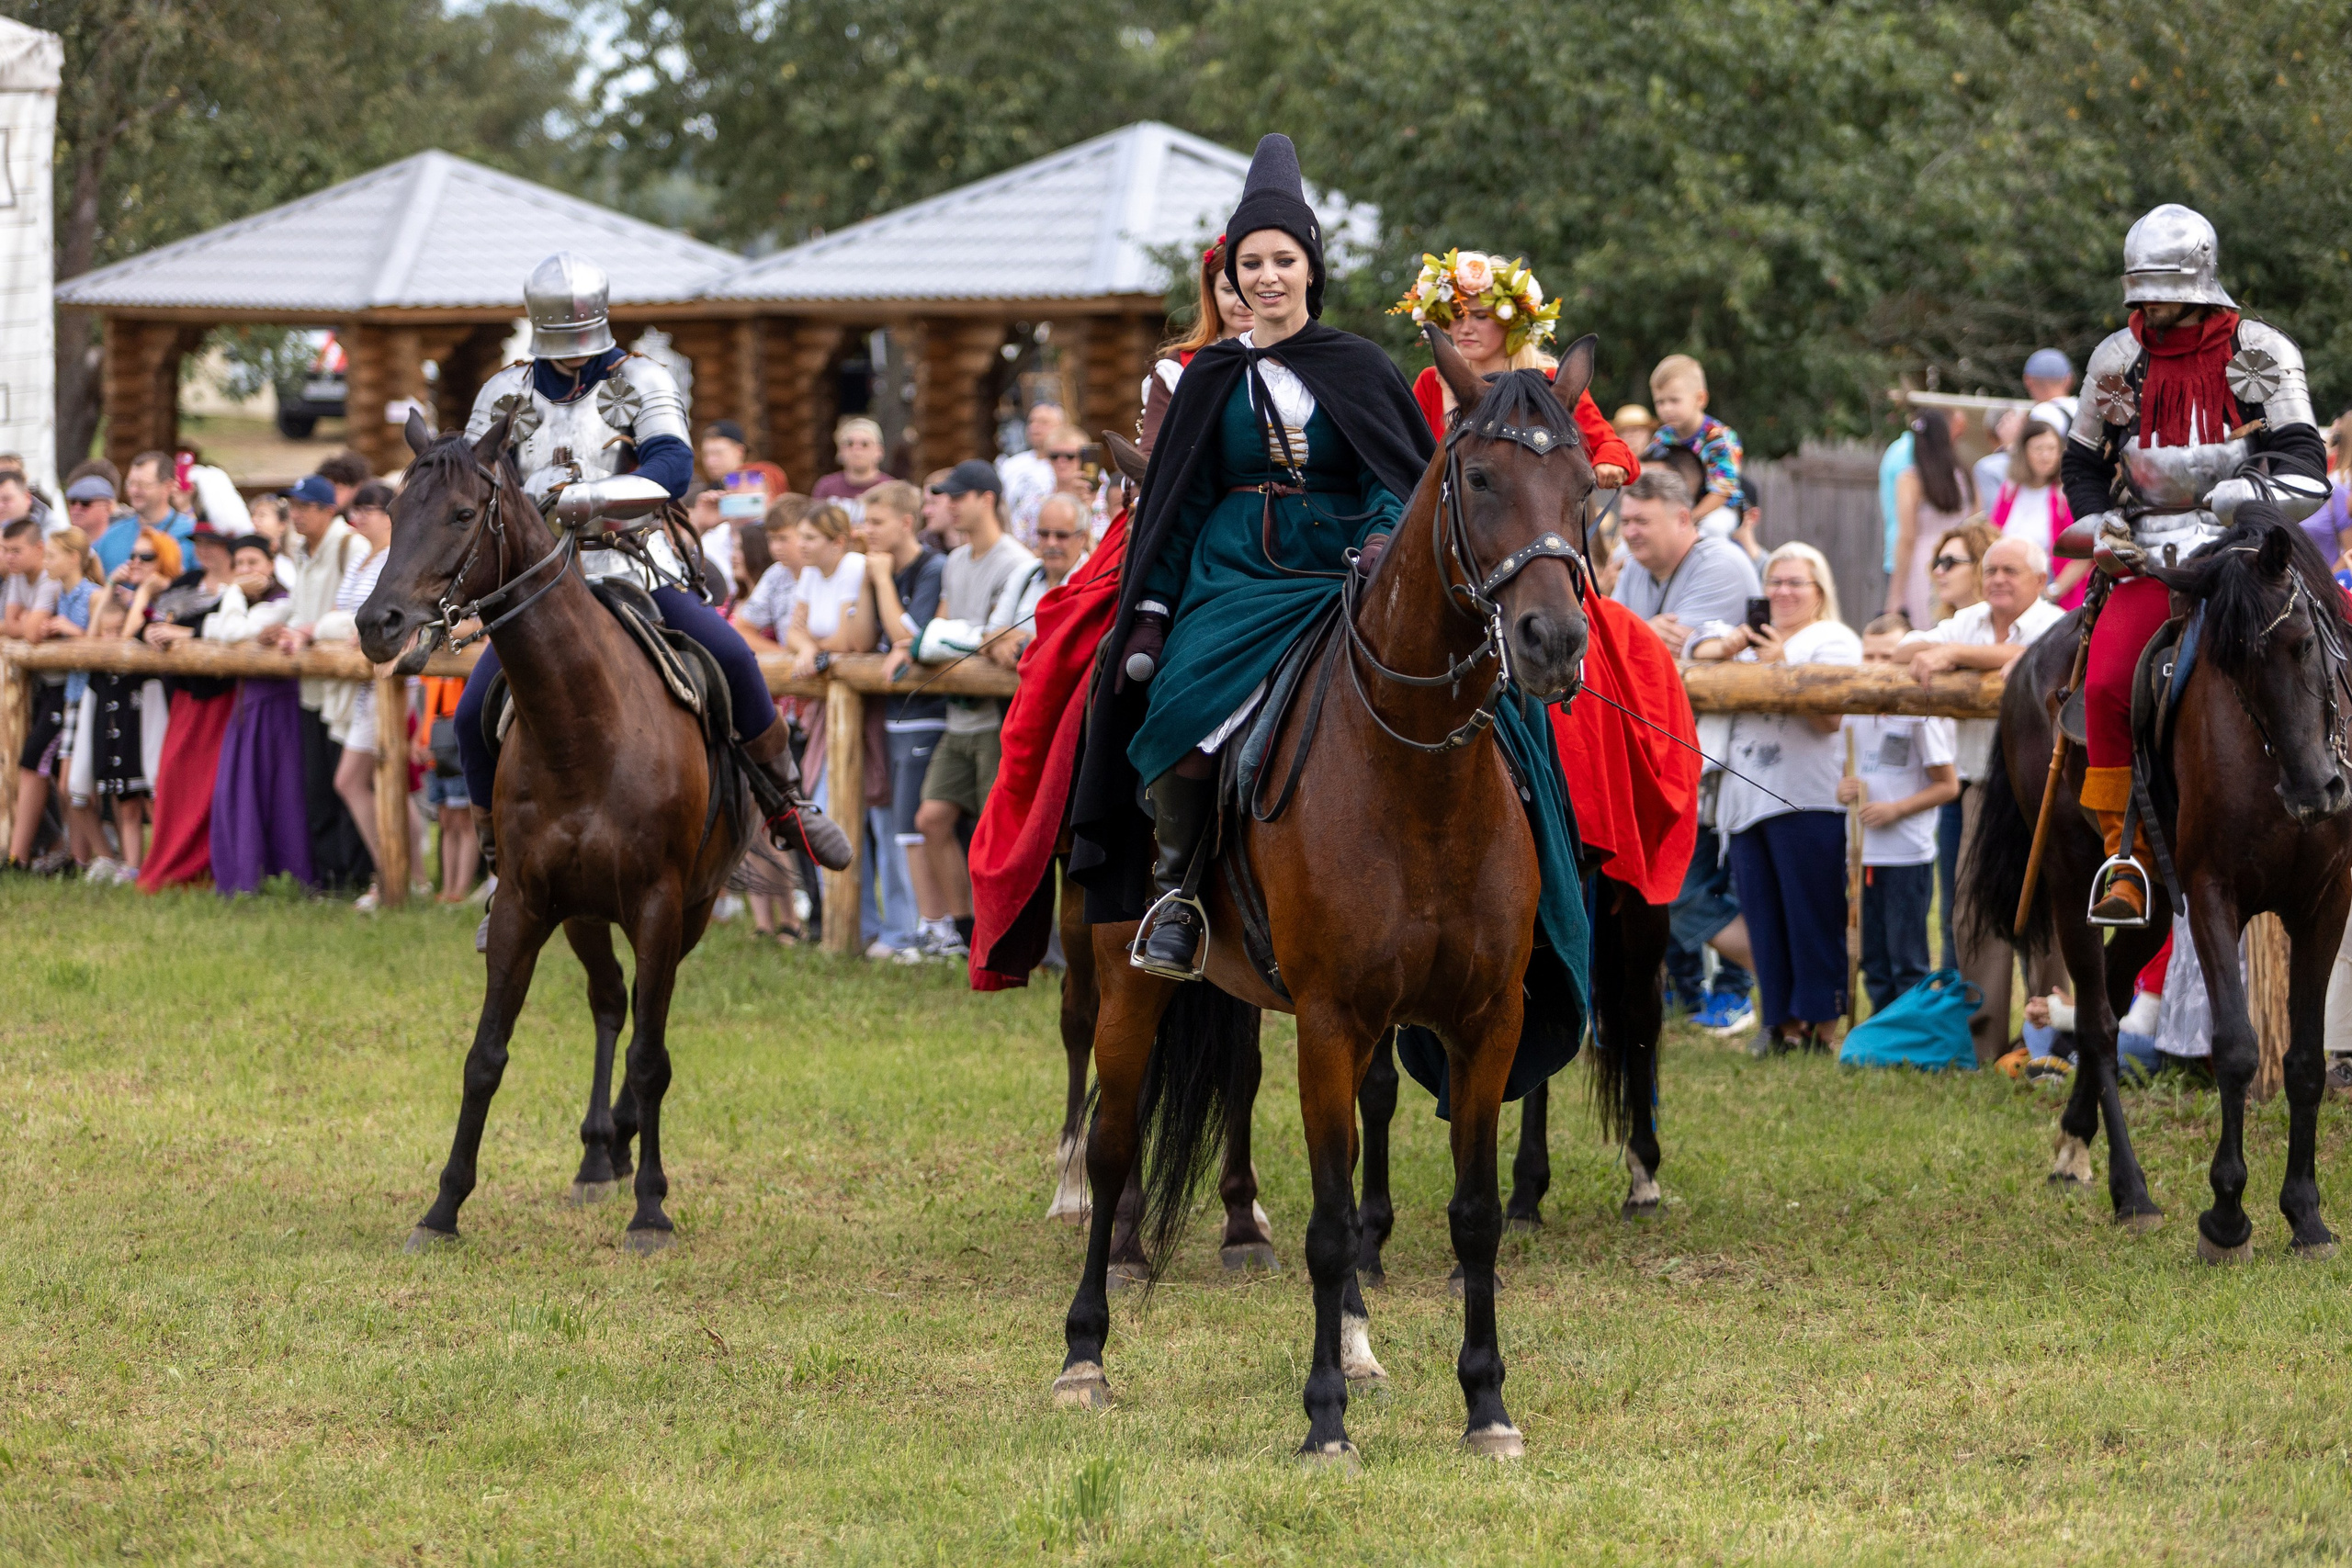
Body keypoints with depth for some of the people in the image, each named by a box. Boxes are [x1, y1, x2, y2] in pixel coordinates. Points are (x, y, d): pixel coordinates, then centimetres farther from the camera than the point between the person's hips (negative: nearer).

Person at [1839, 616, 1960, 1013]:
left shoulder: (1920, 715, -9)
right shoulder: (1855, 712, 9)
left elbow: (1948, 786, -7)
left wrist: (1896, 809, -16)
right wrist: (1845, 789, 0)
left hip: (1909, 857, -6)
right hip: (1867, 857, 6)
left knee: (1908, 964, -3)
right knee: (1874, 961, 12)